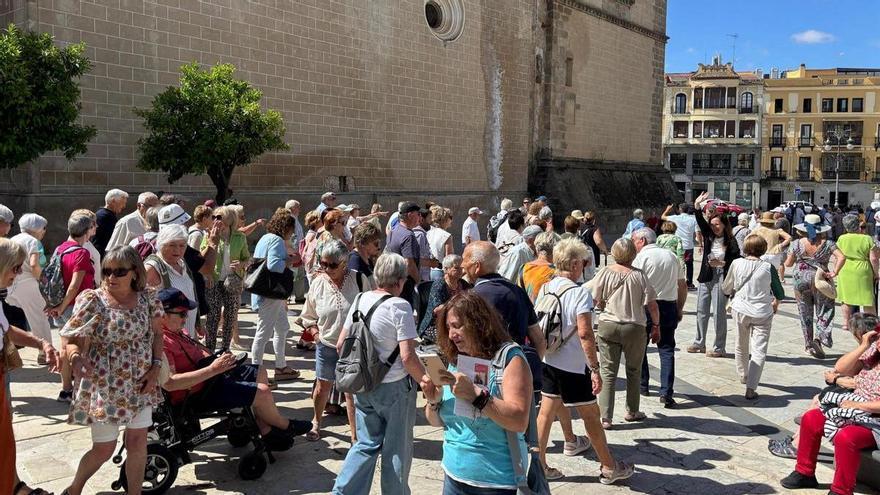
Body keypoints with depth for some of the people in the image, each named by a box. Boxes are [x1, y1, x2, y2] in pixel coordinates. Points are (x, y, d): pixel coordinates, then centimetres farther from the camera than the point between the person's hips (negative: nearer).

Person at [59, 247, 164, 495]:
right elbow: (71, 341, -14)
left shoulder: (147, 298, -3)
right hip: (104, 386, -3)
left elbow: (157, 333, 7)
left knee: (138, 441, 5)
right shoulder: (91, 300, -13)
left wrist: (156, 366, -5)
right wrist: (75, 357, -37)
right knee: (104, 448, 6)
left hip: (140, 383, 3)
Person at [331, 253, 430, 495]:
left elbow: (341, 345, 8)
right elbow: (407, 356, -22)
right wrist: (424, 379, -7)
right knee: (397, 449, 13)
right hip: (395, 387, -5)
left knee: (367, 443, 18)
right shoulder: (400, 306, -18)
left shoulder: (360, 300, 1)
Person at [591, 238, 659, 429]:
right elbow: (651, 304, -8)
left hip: (608, 325, 1)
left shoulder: (605, 273, -6)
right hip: (634, 327, 0)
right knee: (634, 371, 18)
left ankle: (605, 417, 0)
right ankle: (632, 411, 32)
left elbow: (597, 301, 2)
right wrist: (656, 325, 6)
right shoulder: (639, 275, -9)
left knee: (608, 372, 5)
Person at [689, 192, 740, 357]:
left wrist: (722, 263, -19)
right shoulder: (709, 236, 5)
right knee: (701, 311, 12)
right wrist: (697, 206, -18)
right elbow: (701, 222, -6)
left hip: (721, 279, -5)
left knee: (719, 313, 0)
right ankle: (699, 343, 25)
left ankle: (719, 348, 9)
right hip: (706, 277, 5)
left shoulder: (730, 241, -6)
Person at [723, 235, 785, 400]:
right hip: (762, 313, -2)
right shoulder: (768, 267, -9)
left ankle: (743, 376, 42)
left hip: (740, 310, 2)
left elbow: (727, 288, 4)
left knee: (741, 346, 22)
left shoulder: (736, 263, -7)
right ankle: (750, 388, -12)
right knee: (759, 351, -1)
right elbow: (780, 293, 1)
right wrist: (776, 303, 24)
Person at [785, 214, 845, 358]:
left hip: (800, 281, 1)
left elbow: (788, 263, 1)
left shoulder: (797, 244, -4)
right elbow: (841, 257, -17)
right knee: (824, 312, 8)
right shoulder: (827, 243, -5)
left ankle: (809, 344, 17)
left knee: (805, 314, 12)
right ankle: (819, 337, -13)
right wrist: (834, 272, -12)